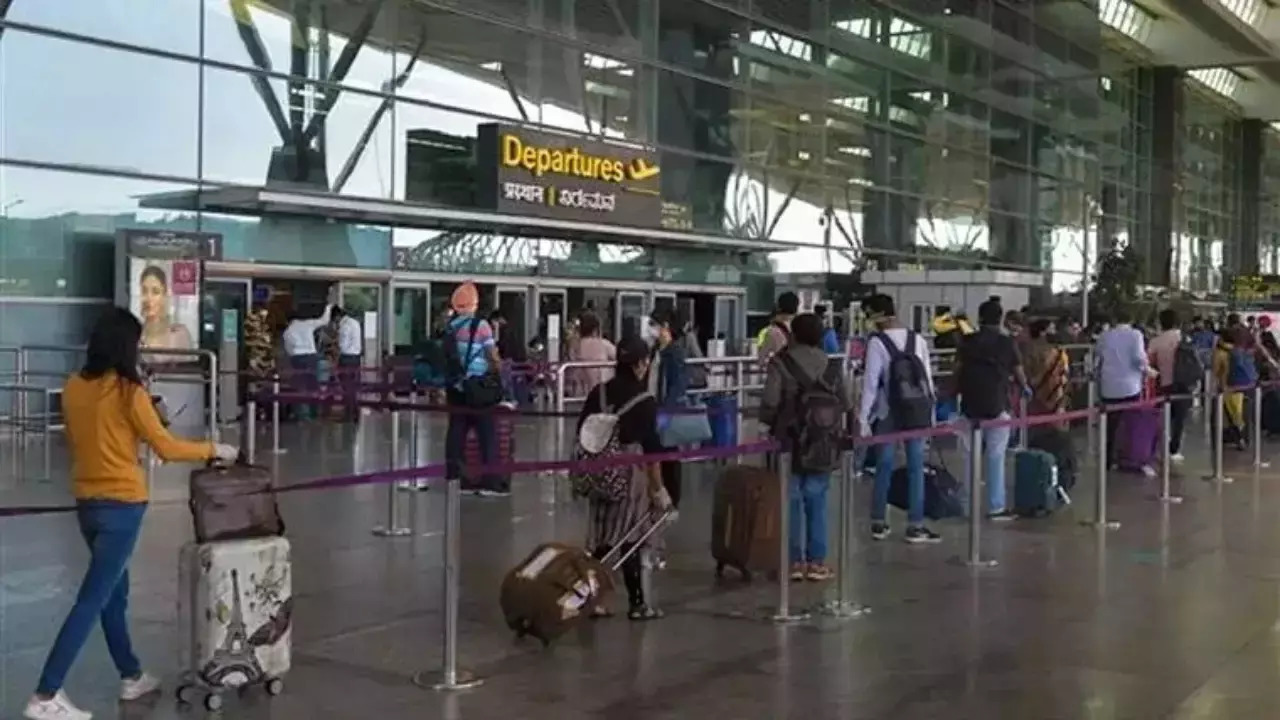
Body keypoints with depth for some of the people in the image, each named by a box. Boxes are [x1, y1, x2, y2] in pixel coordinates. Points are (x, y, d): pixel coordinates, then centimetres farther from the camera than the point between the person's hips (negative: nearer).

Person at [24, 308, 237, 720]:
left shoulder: (73, 387, 3)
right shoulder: (128, 391, -16)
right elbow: (166, 448, -14)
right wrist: (214, 450, -1)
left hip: (87, 501, 8)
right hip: (121, 505, -7)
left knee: (114, 592, 19)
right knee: (92, 601, -4)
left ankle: (131, 677, 31)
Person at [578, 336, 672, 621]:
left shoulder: (598, 394, 1)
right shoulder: (645, 402, -12)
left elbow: (582, 434, 6)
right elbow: (651, 450, -12)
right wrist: (658, 488, -4)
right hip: (631, 476, -4)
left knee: (600, 539, 11)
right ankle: (637, 604, 15)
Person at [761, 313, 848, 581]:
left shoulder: (781, 363, -10)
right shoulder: (832, 367, 2)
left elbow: (770, 403, -15)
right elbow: (844, 405, 1)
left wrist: (770, 422, 6)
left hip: (790, 441, -3)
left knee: (791, 501, 6)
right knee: (817, 502, 10)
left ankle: (794, 561, 9)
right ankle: (816, 561, 13)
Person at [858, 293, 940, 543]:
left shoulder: (876, 342, -10)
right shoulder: (918, 340, 4)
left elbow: (871, 381, -13)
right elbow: (927, 377, 5)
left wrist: (863, 418, -10)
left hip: (888, 413, -3)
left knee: (884, 467, 7)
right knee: (916, 468, 6)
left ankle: (879, 523, 15)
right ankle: (915, 526, 7)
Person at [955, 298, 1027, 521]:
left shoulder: (967, 342, 1)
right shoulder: (1007, 343, -3)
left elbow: (957, 370, 0)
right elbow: (1018, 373, 5)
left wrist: (959, 392, 13)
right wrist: (1024, 388, 26)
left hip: (970, 406, 2)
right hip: (997, 406, -2)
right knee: (996, 457, 2)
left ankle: (969, 505, 14)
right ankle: (996, 507, 4)